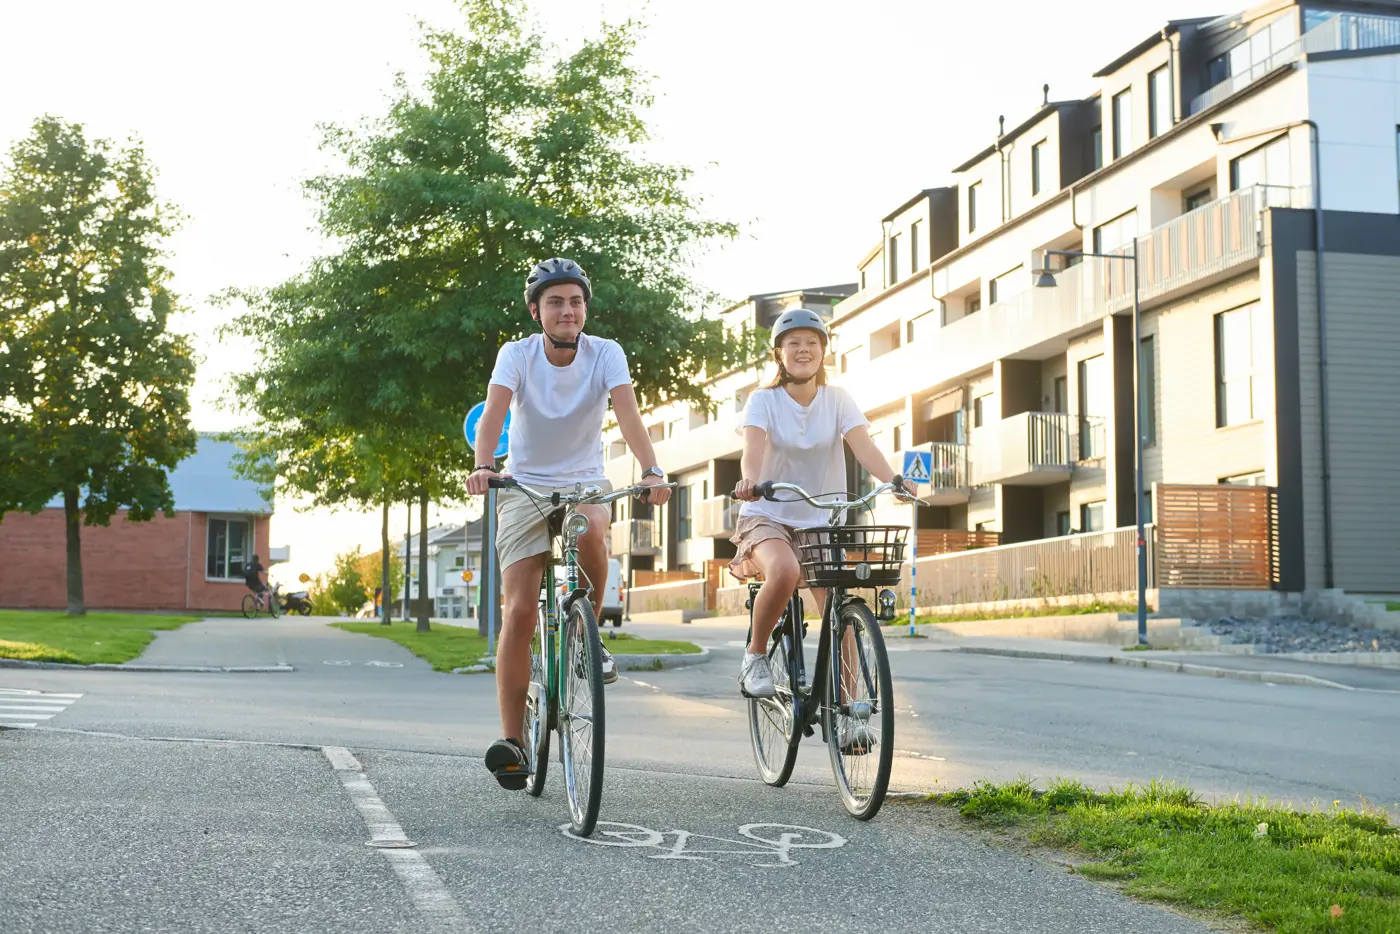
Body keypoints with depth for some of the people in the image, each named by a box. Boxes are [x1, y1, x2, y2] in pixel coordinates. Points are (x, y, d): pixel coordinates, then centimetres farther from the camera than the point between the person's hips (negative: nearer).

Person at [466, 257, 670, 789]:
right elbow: (493, 412, -26)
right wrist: (482, 466, -45)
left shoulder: (605, 354, -10)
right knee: (519, 612, -10)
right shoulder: (517, 354, -11)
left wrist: (651, 471, -41)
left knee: (592, 528, -37)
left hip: (585, 483, 0)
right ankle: (511, 739, -5)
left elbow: (628, 413, -24)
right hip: (525, 486, 0)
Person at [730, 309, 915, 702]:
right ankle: (755, 656, -14)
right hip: (767, 517, -3)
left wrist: (893, 480, -35)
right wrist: (750, 480, -46)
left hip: (820, 522, 3)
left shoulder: (837, 399, 2)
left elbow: (863, 446, -14)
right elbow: (753, 446, -23)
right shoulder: (763, 400, -4)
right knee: (784, 571, -36)